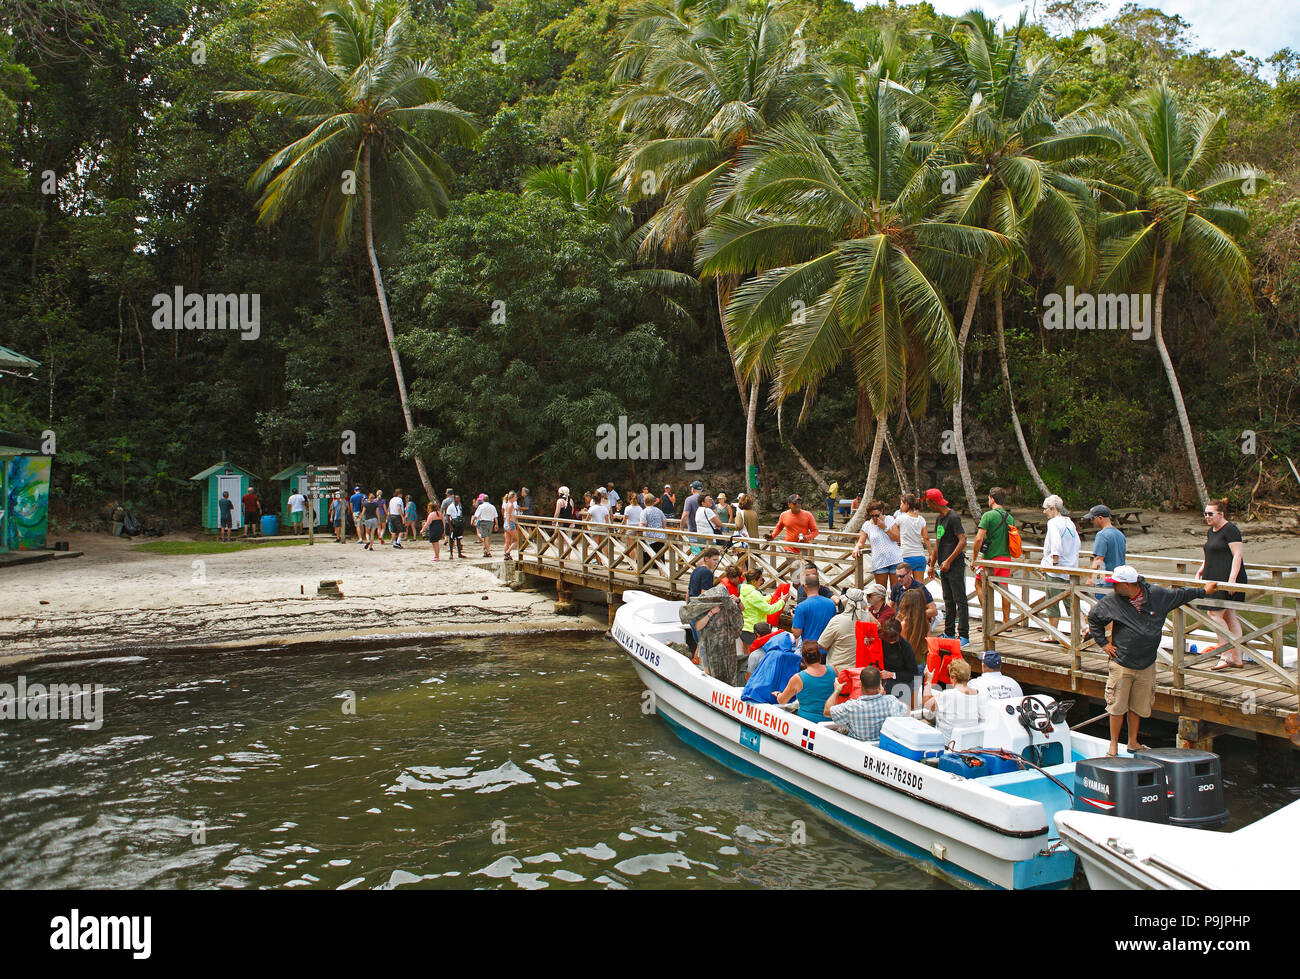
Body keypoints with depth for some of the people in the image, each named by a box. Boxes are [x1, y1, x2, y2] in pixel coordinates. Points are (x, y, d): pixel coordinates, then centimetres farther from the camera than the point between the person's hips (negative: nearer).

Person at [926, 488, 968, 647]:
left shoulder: (953, 517, -13)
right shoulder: (940, 518, 15)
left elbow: (962, 541, -19)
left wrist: (948, 561, -20)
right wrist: (932, 565, 22)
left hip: (955, 566, -9)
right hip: (944, 567, 9)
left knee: (960, 600, -7)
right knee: (948, 601, 13)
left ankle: (964, 636, -5)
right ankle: (949, 634, 20)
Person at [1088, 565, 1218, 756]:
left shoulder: (1157, 595, -4)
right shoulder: (1112, 601, -7)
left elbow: (1179, 595, 16)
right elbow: (1093, 617, 8)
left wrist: (1203, 591, 24)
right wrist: (1103, 642, 5)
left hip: (1146, 665, 2)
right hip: (1121, 664, -2)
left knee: (1138, 706, 11)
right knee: (1117, 706, -1)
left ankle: (1133, 742, 28)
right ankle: (1114, 745, 12)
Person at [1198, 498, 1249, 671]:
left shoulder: (1230, 530, -12)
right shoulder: (1211, 531, 16)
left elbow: (1238, 555, -17)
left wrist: (1232, 579, -23)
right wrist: (1201, 570, 15)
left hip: (1227, 580, -9)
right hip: (1215, 579, 9)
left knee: (1214, 614, -11)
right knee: (1230, 617, 10)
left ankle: (1226, 656, -6)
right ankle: (1236, 659, 13)